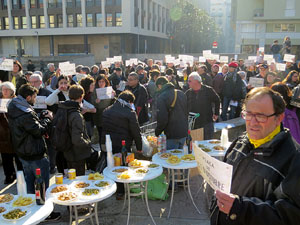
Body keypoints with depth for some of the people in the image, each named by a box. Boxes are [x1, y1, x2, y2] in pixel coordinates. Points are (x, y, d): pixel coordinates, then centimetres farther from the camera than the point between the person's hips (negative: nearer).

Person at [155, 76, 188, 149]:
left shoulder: (161, 97, -15)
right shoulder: (181, 93, 7)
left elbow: (162, 119, -18)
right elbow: (187, 112, 13)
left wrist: (157, 132, -3)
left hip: (172, 135, -7)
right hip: (184, 133, 7)